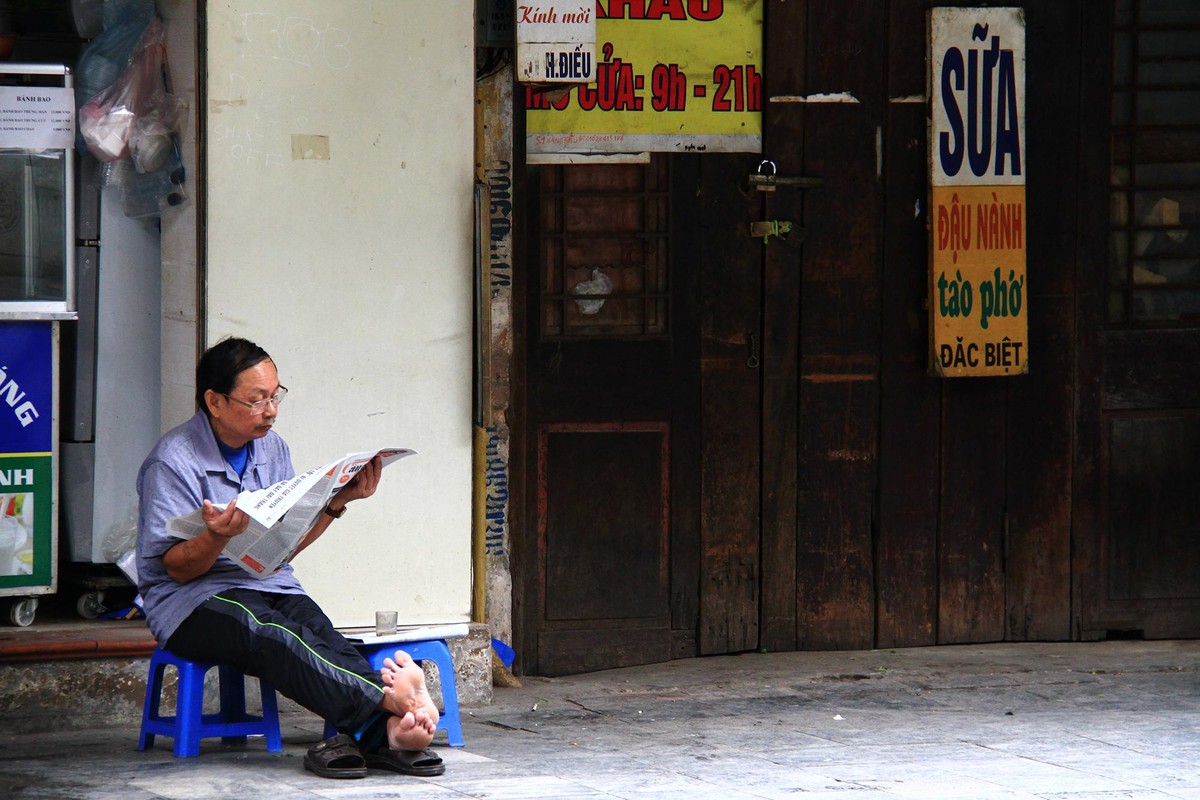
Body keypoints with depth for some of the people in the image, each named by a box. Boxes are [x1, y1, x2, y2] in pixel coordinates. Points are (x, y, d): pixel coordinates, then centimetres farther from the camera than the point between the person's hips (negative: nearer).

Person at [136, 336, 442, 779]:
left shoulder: (272, 448, 14)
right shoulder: (173, 461, -8)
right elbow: (178, 568, -9)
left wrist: (336, 503, 4)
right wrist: (218, 535, -29)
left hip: (271, 584, 6)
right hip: (195, 598, -6)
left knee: (323, 637, -29)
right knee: (267, 634, -37)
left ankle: (383, 731, -53)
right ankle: (389, 700, -54)